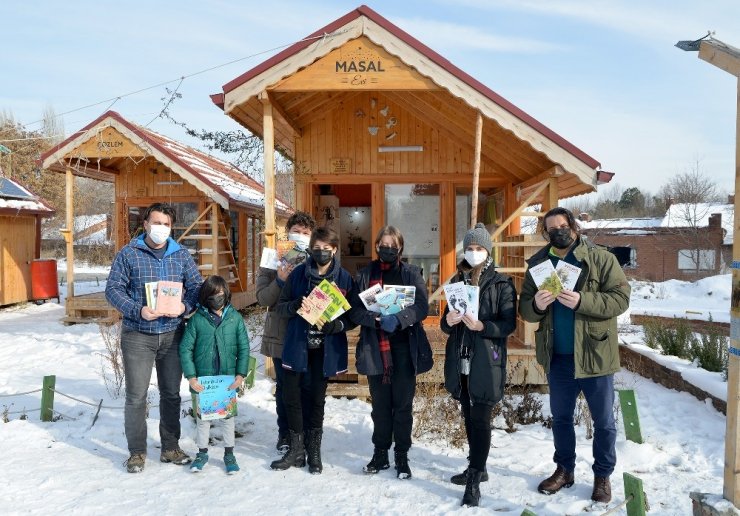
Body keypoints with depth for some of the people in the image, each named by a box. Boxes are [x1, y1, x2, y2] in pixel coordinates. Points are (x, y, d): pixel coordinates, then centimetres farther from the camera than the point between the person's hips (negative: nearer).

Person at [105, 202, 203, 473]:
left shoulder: (181, 254, 5)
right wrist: (138, 311, -19)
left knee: (171, 393, 12)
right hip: (137, 335, -3)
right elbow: (113, 289, -5)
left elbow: (196, 286, 6)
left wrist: (185, 306, -14)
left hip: (172, 334, 3)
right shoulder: (128, 254, -3)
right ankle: (137, 452, 19)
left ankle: (170, 448, 26)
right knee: (136, 396, 3)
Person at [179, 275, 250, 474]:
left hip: (228, 379, 0)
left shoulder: (235, 317, -5)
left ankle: (229, 454, 28)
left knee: (227, 415, 13)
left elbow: (244, 348, -3)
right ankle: (202, 452, 33)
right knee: (202, 416, 14)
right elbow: (185, 348, -5)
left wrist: (241, 374, -9)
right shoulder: (197, 319, -7)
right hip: (202, 378, 0)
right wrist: (190, 376, -11)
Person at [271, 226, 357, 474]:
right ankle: (296, 449, 22)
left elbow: (353, 316, -1)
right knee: (290, 395, 3)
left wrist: (335, 325, -20)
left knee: (317, 399, 9)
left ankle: (314, 451, 26)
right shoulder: (298, 273, 0)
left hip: (326, 348, -1)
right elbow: (280, 307, 4)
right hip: (297, 344, 1)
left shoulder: (344, 278, -4)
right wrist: (296, 305, -17)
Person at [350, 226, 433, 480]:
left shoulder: (411, 273, 3)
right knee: (380, 404, 11)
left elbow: (422, 307, -8)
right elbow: (355, 310, -1)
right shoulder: (366, 274, 6)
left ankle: (402, 456, 18)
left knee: (403, 404, 5)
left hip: (405, 348, -1)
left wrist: (398, 319, -25)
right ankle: (380, 453, 26)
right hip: (375, 349, 1)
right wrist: (375, 319, -20)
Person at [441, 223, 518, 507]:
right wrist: (448, 320, -9)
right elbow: (446, 323, 14)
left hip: (486, 363, -5)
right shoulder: (458, 281, 11)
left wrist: (481, 326, -23)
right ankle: (477, 467, 30)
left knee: (480, 419, -3)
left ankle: (474, 482, 4)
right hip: (460, 361, 6)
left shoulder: (501, 283, -4)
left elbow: (509, 324, -8)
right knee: (469, 417, 15)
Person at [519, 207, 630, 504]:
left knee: (603, 421, 11)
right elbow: (524, 308, 3)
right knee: (560, 417, 18)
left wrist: (582, 301, -28)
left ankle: (603, 475, 29)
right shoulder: (538, 264, 3)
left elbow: (621, 298, -14)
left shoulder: (601, 258, -8)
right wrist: (536, 305, -20)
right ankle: (564, 469, 35)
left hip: (594, 355, -3)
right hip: (557, 357, 4)